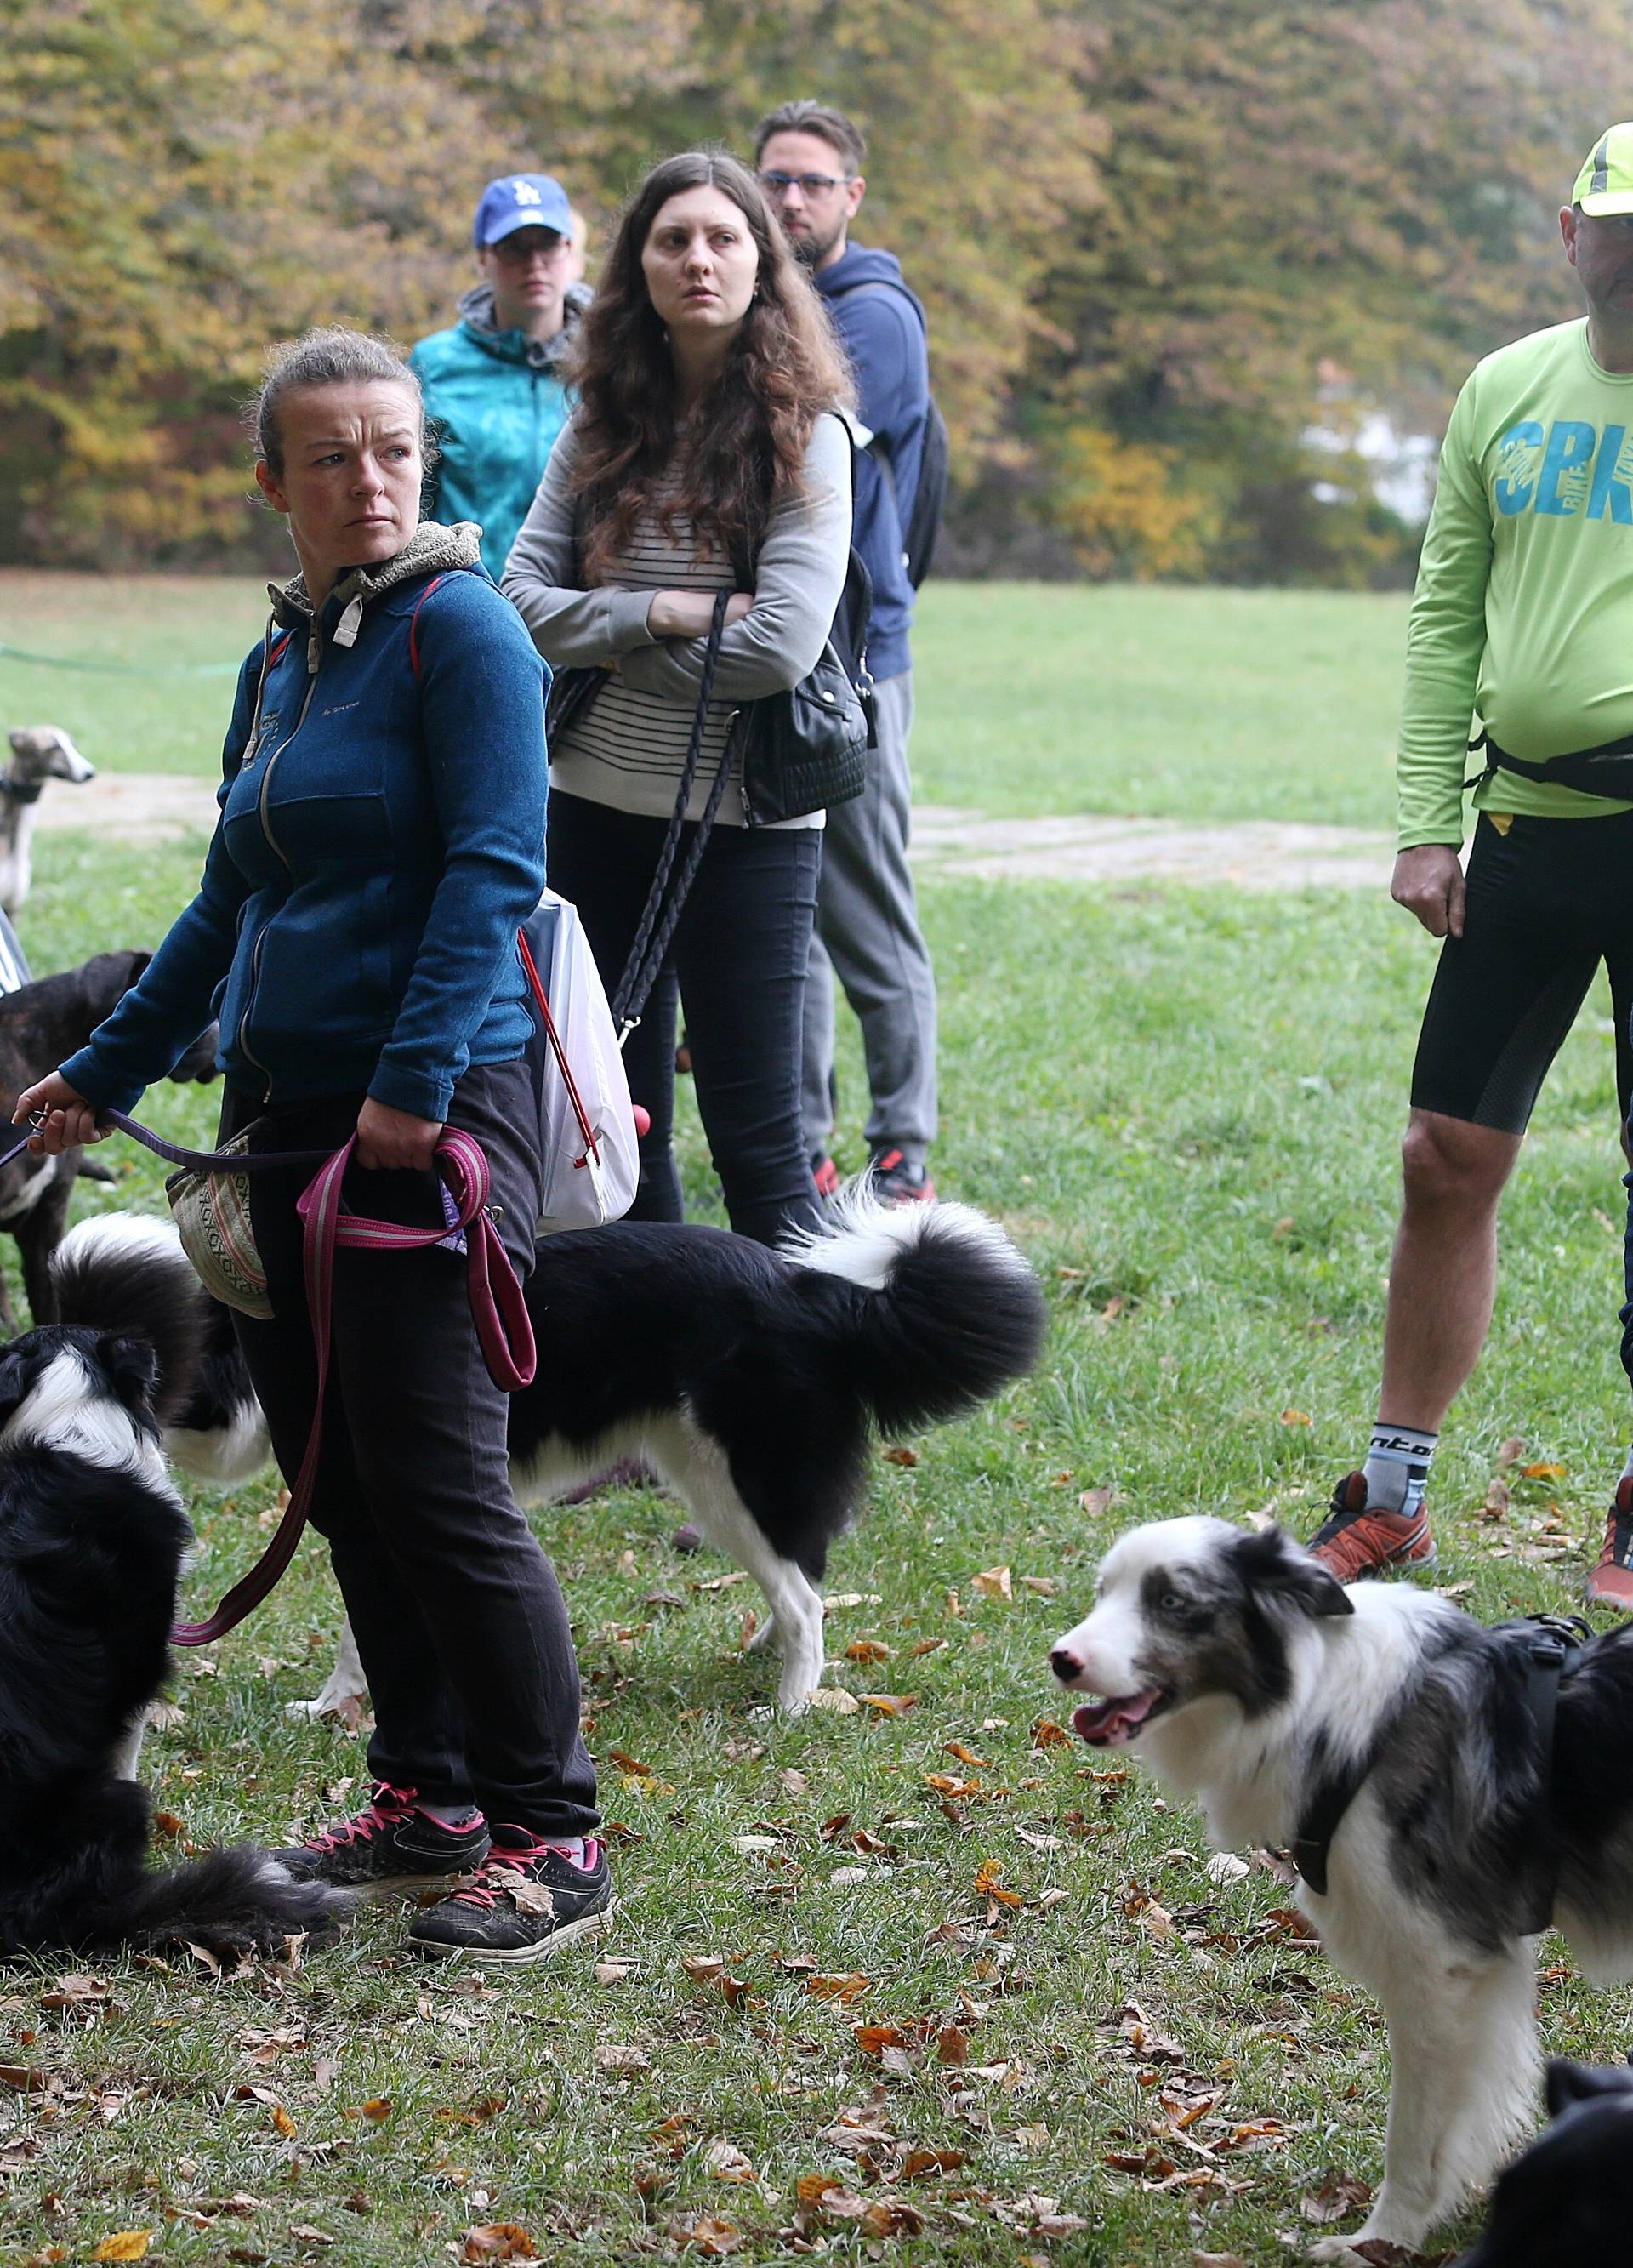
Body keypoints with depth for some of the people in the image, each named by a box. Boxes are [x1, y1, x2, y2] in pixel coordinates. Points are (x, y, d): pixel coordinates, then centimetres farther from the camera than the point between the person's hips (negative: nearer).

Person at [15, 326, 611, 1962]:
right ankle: (426, 1797, 23)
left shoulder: (460, 629, -6)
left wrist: (418, 1076, -22)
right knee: (335, 1478, 11)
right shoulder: (278, 661, 17)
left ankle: (551, 1840, 0)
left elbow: (492, 867, -14)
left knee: (433, 1483, -9)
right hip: (281, 1119, 8)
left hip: (430, 1123, -8)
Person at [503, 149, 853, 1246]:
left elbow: (781, 646, -17)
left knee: (756, 1141, -2)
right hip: (596, 812, 5)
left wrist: (610, 647, -8)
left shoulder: (805, 435, -7)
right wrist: (660, 614, -14)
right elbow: (520, 598, -1)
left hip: (746, 822, -5)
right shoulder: (602, 429, 6)